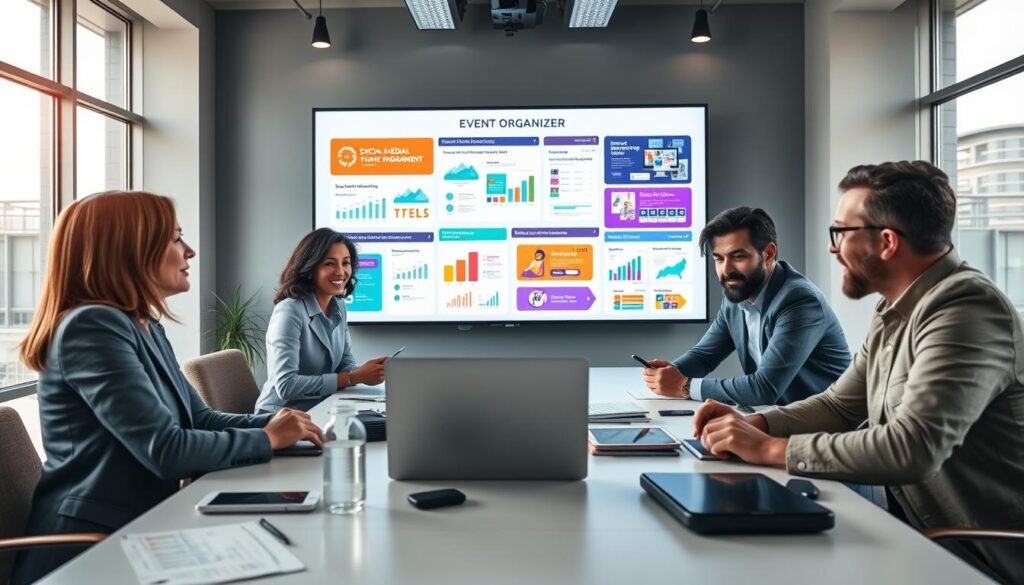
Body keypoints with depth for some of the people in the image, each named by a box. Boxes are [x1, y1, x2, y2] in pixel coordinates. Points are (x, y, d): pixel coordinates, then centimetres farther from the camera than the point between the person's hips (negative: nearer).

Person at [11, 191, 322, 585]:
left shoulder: (145, 327, 11)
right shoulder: (91, 327, -19)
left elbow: (198, 419, 11)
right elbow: (165, 450, -24)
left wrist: (271, 424, -5)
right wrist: (266, 439, -12)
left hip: (136, 529, 8)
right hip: (90, 546, -8)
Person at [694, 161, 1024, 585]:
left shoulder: (965, 308, -24)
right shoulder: (894, 310, 7)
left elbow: (911, 449, -33)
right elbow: (839, 405, 13)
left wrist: (769, 448, -24)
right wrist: (754, 424, -5)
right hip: (920, 533, 8)